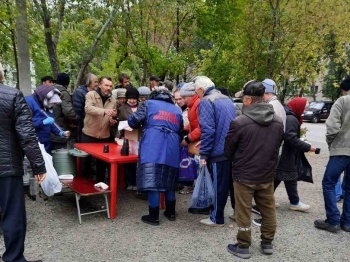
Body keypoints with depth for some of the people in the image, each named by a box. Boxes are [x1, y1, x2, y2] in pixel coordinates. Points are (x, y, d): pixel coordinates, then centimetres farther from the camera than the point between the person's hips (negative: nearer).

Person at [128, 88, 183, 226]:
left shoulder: (149, 104, 12)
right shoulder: (177, 110, 25)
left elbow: (133, 121, 2)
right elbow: (180, 132, 29)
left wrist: (141, 125, 24)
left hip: (152, 149, -5)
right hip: (172, 151, 5)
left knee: (152, 182, -1)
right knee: (169, 183, 17)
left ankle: (154, 217, 4)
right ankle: (171, 212, 28)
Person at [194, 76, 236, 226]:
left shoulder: (206, 102, -12)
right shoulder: (227, 99, 15)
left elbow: (207, 130, -20)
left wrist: (203, 154, -15)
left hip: (219, 151, -8)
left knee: (220, 186, 3)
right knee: (233, 183, 18)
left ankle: (217, 218, 16)